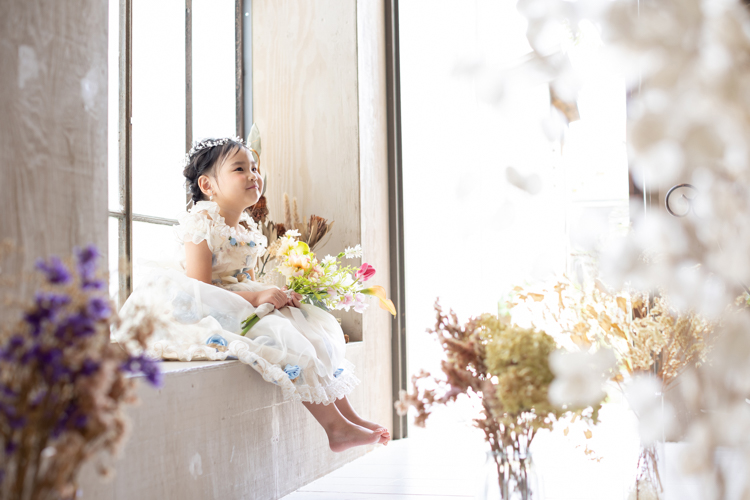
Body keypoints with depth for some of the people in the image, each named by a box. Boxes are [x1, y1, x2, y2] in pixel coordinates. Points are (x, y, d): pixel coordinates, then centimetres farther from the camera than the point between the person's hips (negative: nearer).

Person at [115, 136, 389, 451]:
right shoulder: (201, 224, -13)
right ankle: (335, 426, -22)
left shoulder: (249, 230, 12)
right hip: (210, 314, -9)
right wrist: (255, 297, -26)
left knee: (315, 323, -1)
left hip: (244, 306, 9)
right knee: (279, 333, -27)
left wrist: (277, 295, -5)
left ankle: (347, 416, -1)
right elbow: (200, 289, -20)